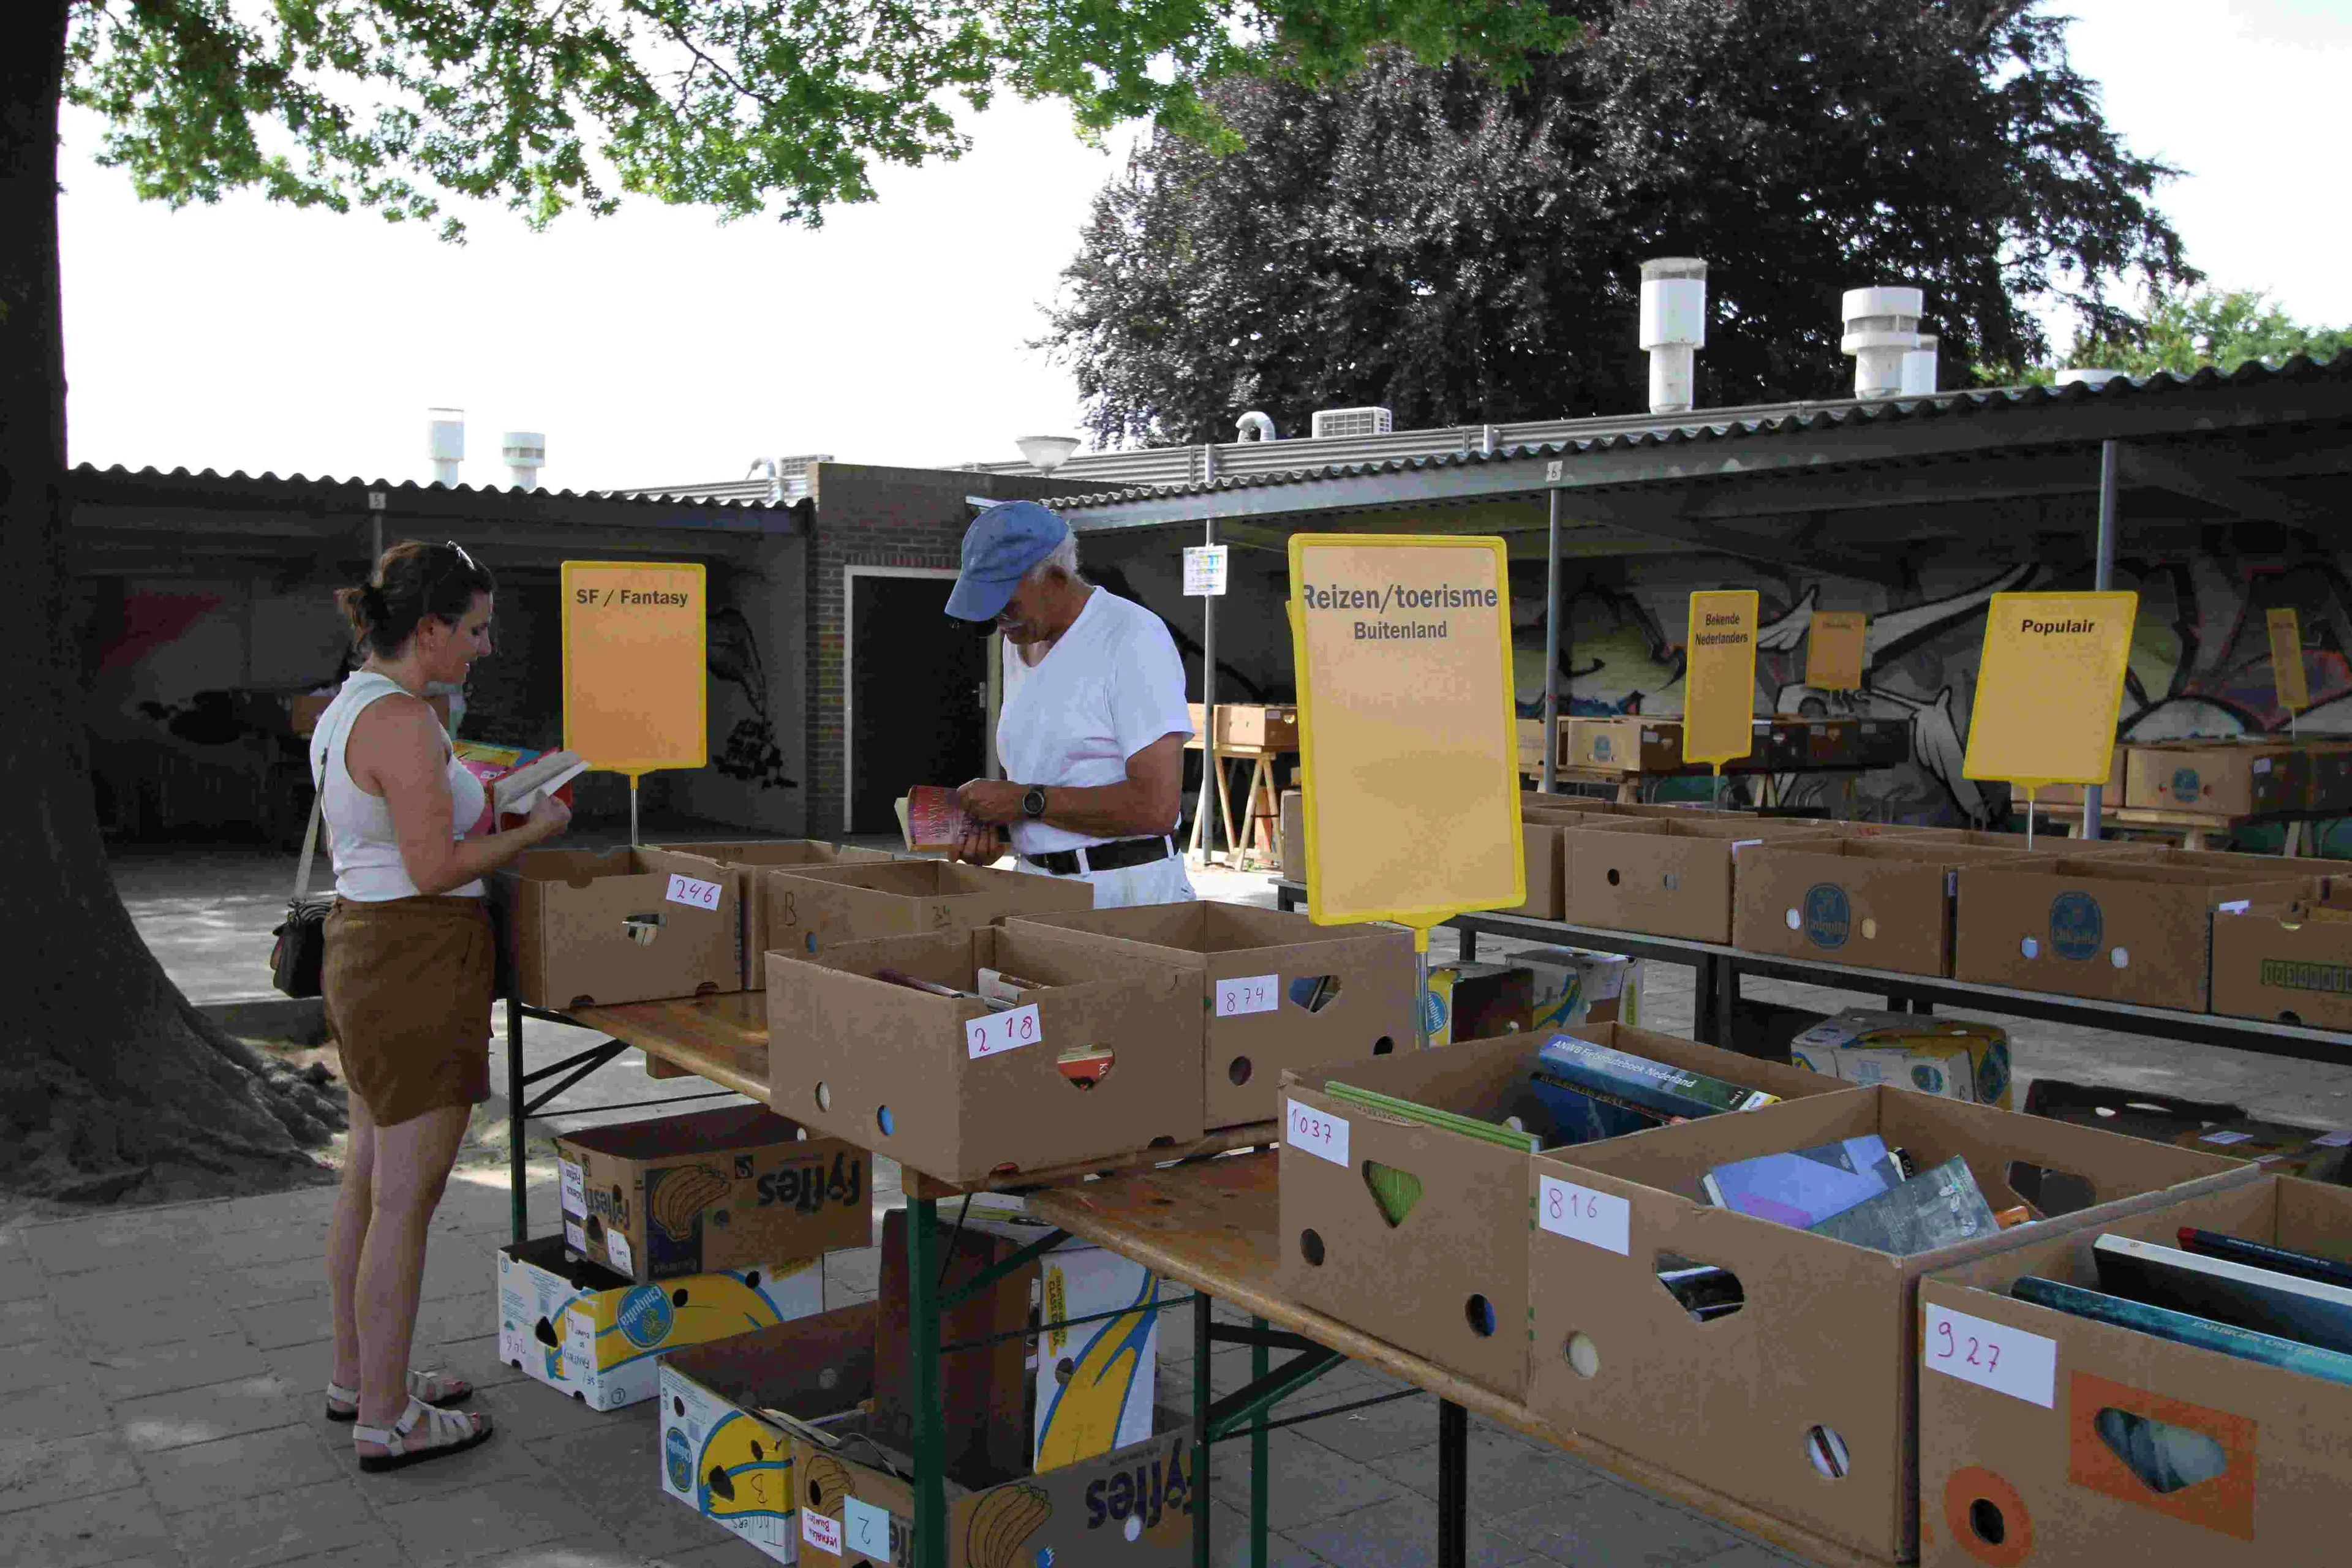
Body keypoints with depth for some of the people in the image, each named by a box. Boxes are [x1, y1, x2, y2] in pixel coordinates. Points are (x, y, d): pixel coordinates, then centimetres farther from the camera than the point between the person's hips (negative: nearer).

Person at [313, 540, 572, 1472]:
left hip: (362, 946, 10)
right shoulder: (402, 719, -19)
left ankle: (357, 1377, 32)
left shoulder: (344, 711, 12)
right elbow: (435, 869, -22)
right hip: (418, 964, -10)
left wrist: (475, 801, 16)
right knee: (407, 1197, -1)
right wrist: (533, 832, -8)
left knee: (369, 1179, 18)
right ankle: (386, 1420, 9)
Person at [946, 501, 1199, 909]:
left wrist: (1025, 801, -13)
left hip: (1126, 891, -7)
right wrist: (995, 821, 2)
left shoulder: (1134, 637, -12)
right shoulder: (1019, 642, 15)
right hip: (1037, 885, 7)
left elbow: (1156, 806, -20)